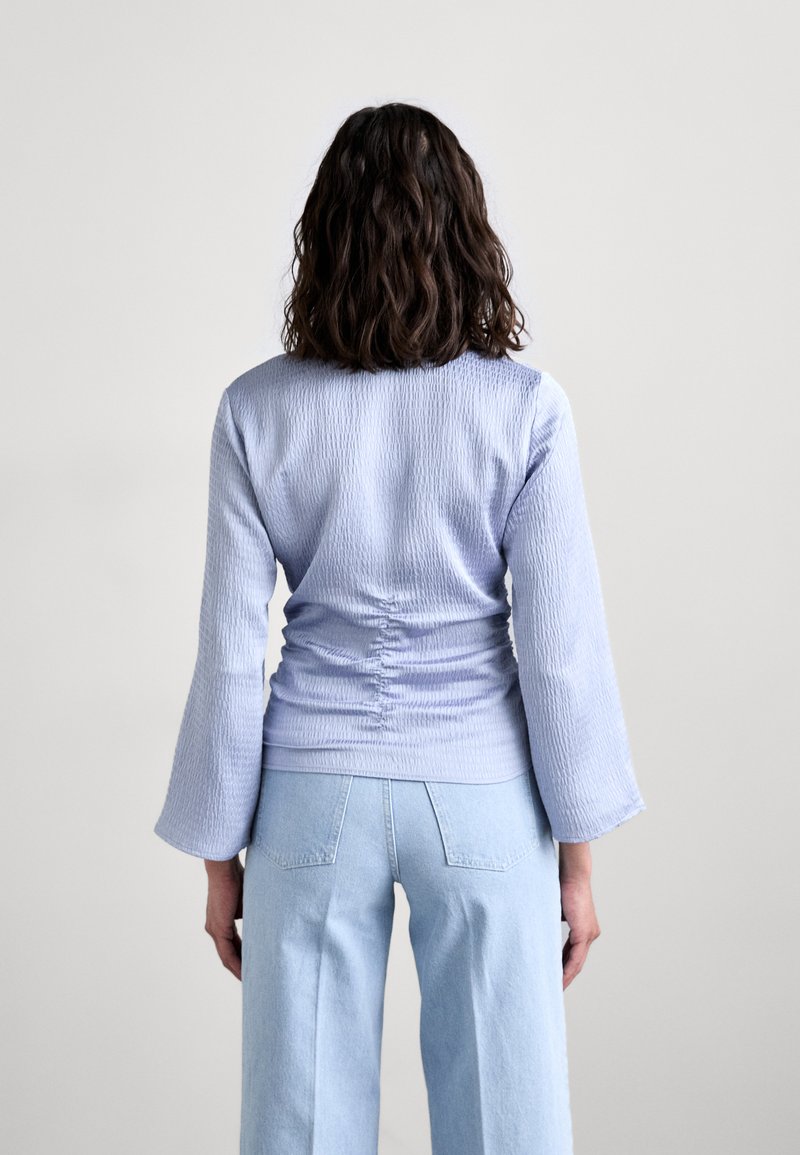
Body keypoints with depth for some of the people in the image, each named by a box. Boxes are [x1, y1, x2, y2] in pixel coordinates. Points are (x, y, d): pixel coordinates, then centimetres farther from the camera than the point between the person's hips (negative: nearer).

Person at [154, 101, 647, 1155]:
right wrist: (578, 857, 2)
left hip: (313, 790, 1)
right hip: (481, 793, -1)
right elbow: (560, 650, -8)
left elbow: (230, 654, -4)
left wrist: (222, 853, 7)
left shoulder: (257, 410, -6)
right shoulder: (526, 408, -9)